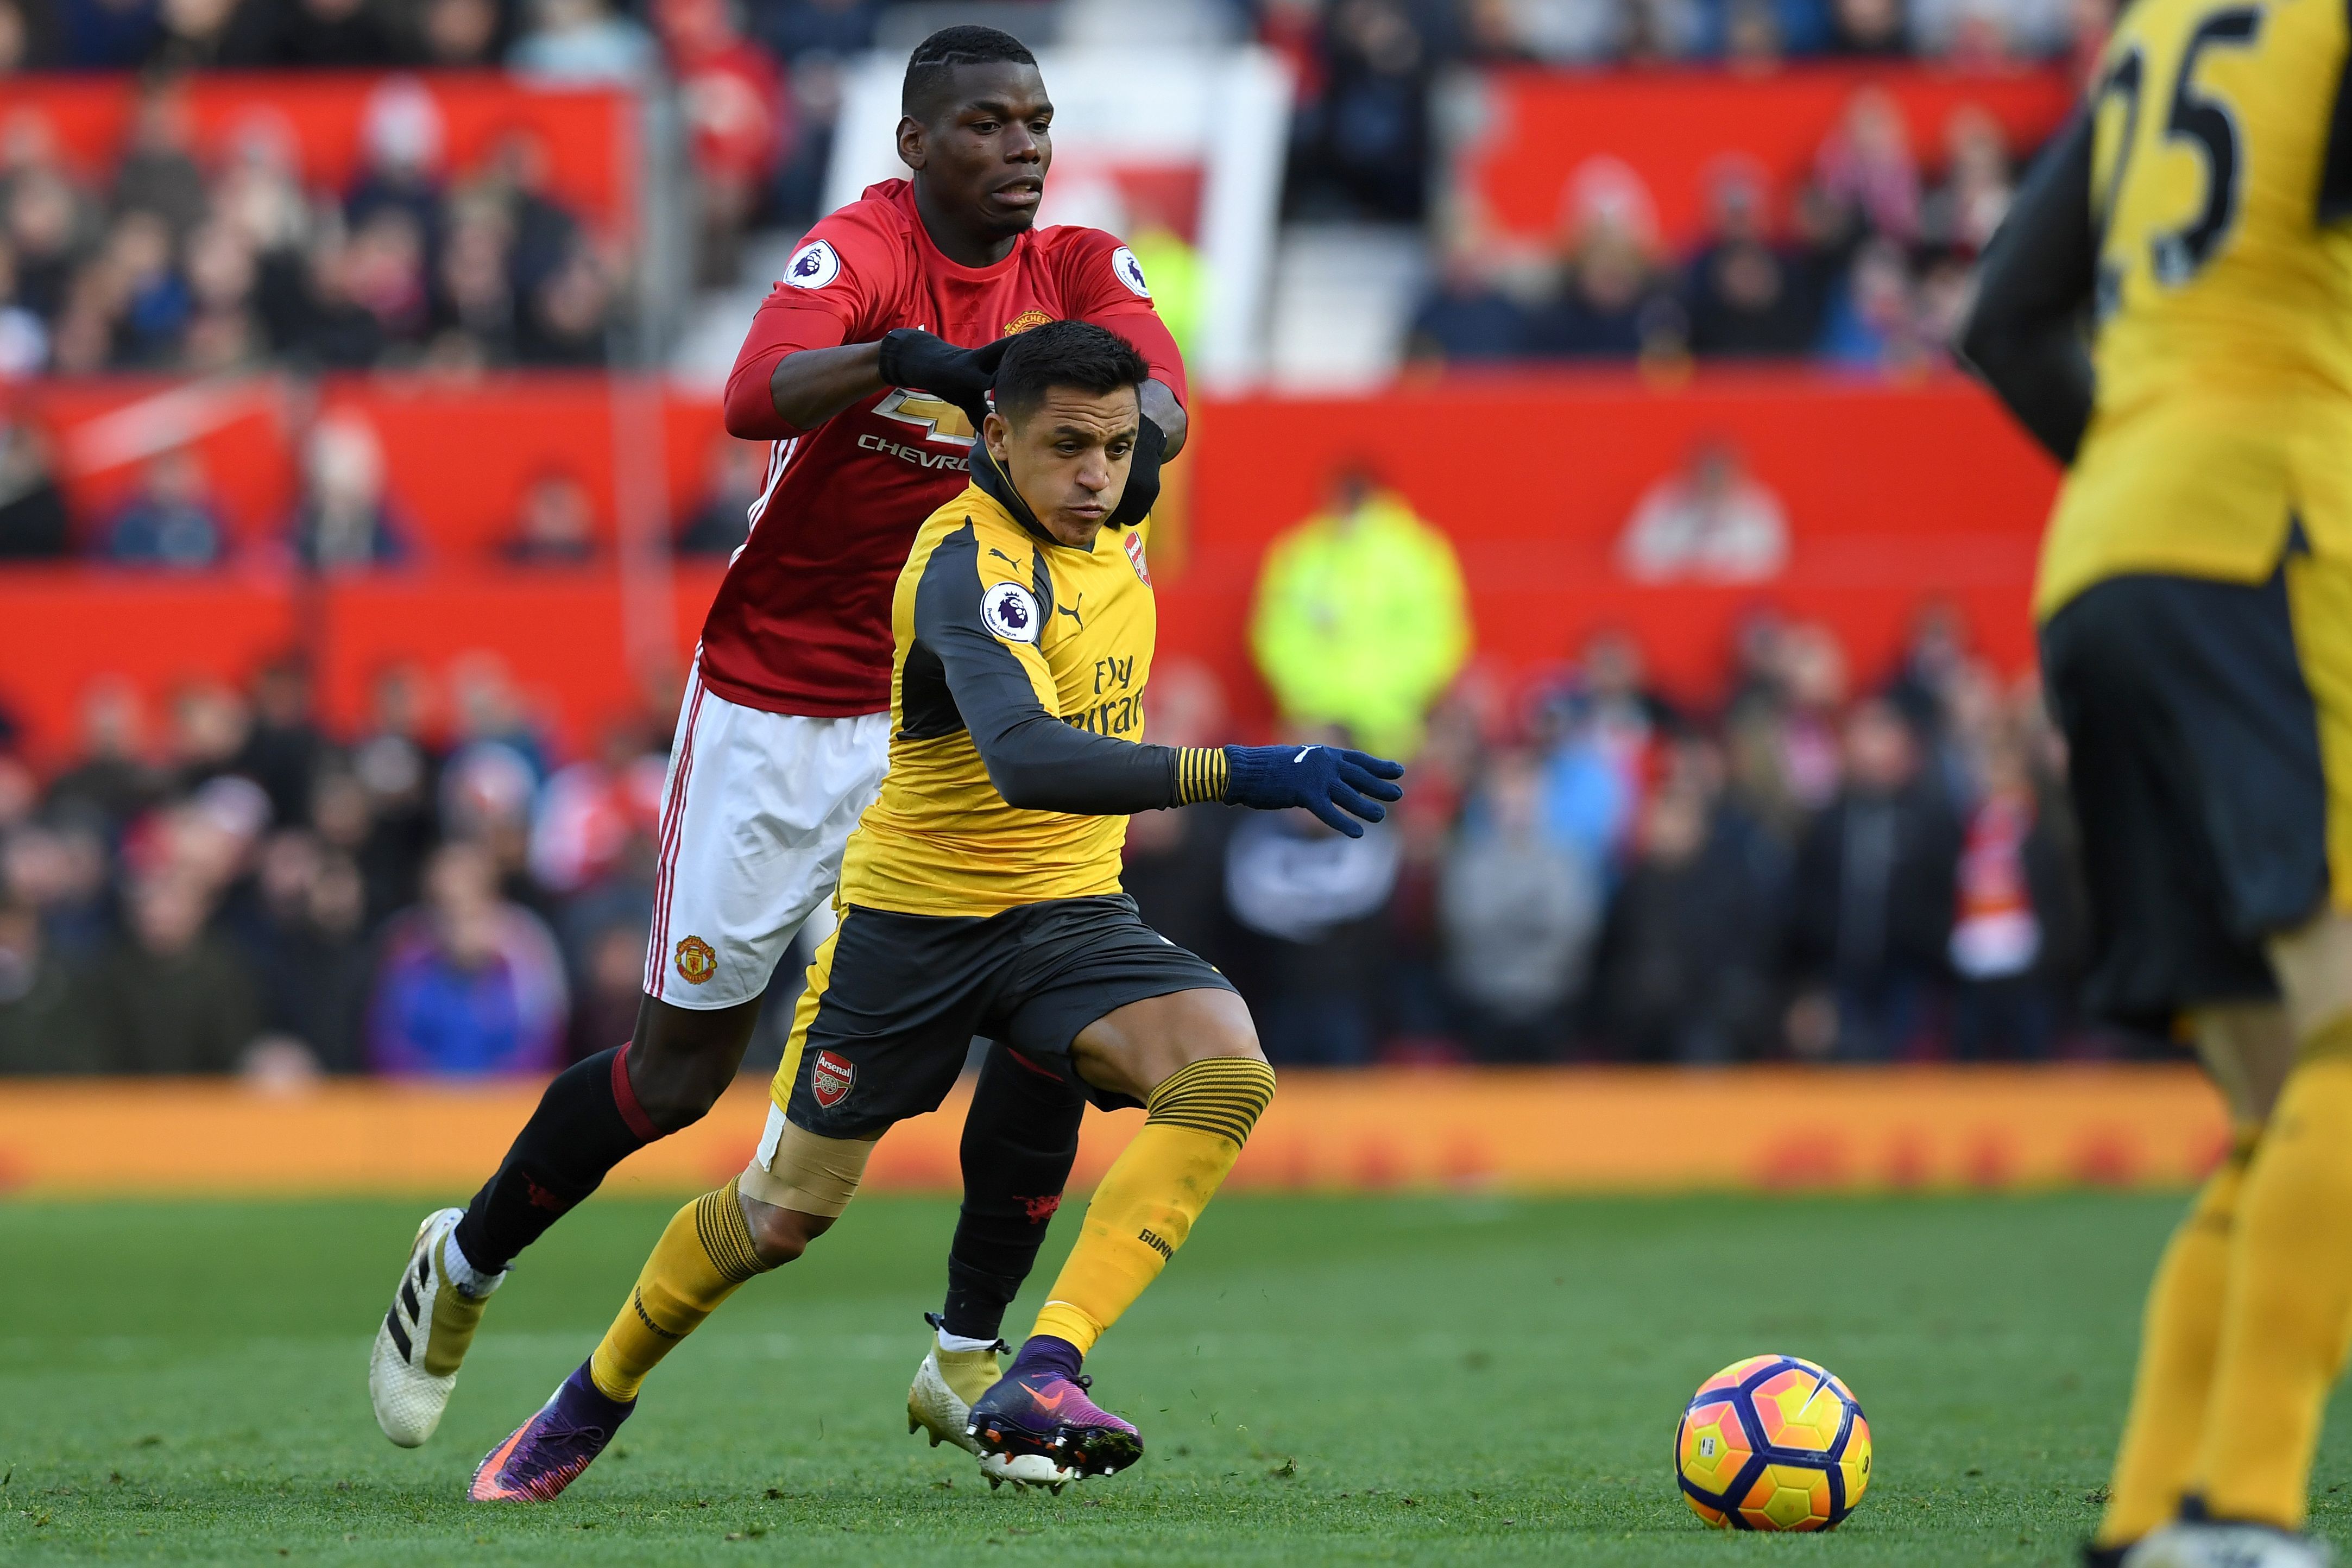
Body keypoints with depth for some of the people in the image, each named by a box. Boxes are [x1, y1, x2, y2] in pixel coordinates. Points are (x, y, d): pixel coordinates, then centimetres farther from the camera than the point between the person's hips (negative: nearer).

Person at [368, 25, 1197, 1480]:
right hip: (776, 716, -4)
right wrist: (901, 359, -56)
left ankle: (968, 1361, -2)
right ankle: (463, 1264, 29)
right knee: (683, 1069, 4)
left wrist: (1131, 438, -44)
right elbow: (758, 399, -37)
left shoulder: (1077, 267, -3)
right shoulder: (858, 253, -18)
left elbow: (1159, 395, -21)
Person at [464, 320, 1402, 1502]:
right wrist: (1244, 776, -52)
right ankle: (592, 1402, 37)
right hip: (911, 919, -5)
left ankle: (1045, 1375, -31)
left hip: (1070, 915, 5)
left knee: (1229, 1068, -25)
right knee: (778, 1217, 8)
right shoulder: (972, 564, -26)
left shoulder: (1114, 523, -1)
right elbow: (1023, 758, -45)